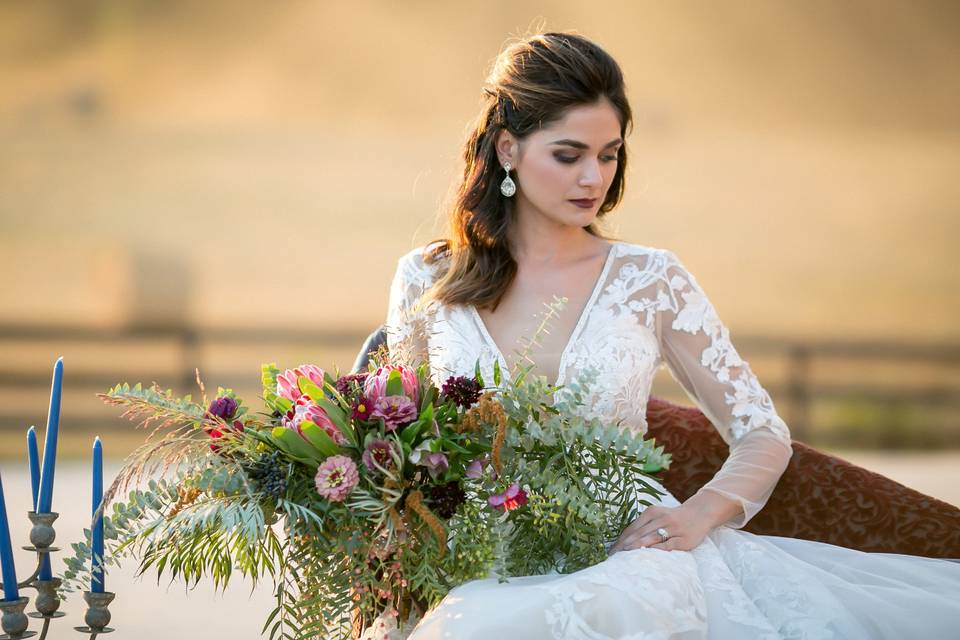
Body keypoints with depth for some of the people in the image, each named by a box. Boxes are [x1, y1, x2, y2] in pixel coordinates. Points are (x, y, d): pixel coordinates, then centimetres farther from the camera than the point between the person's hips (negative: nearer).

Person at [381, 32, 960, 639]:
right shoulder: (426, 281, 8)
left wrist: (699, 514, -9)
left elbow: (764, 434, 11)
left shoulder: (652, 280, 6)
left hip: (630, 548, 0)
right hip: (490, 567, 1)